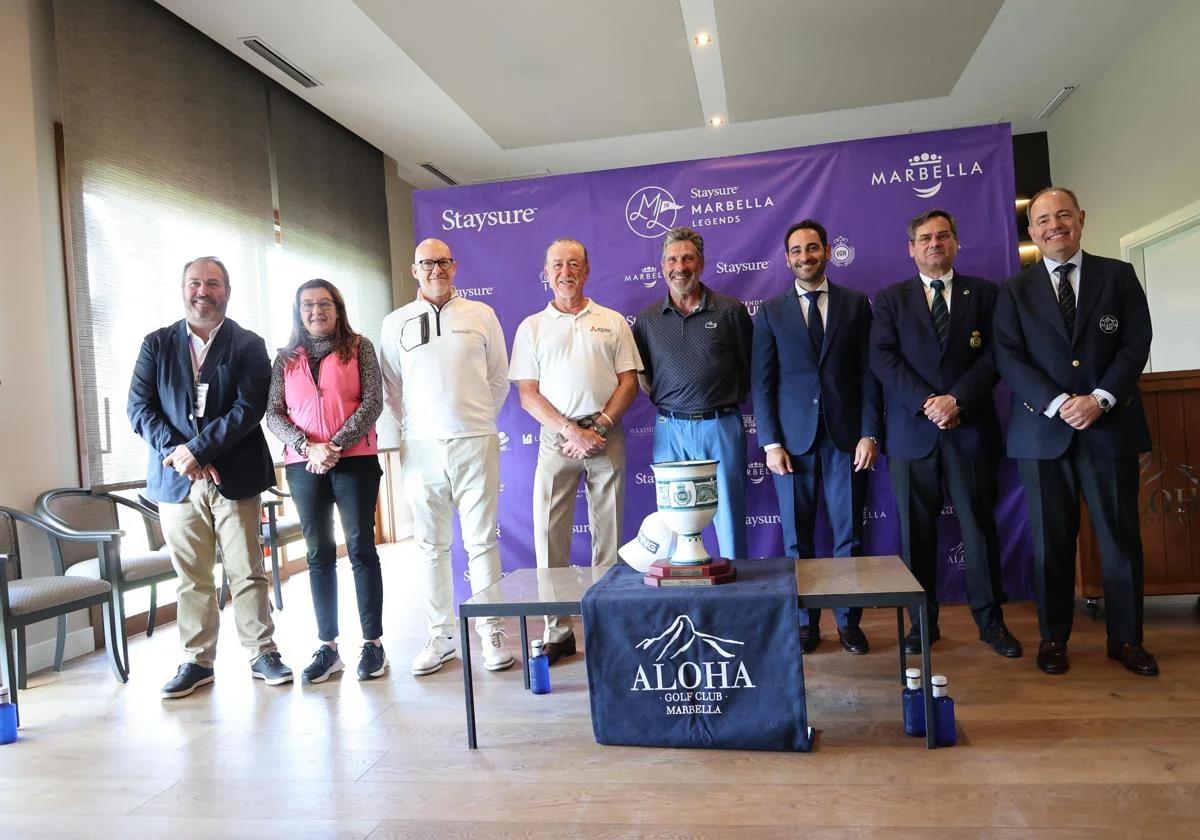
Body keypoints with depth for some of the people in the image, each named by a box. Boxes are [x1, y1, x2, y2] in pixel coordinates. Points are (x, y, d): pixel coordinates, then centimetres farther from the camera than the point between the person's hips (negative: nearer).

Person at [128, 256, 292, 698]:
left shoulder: (248, 346, 2)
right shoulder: (157, 344, 9)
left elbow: (248, 409, -8)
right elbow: (139, 408, 2)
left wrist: (196, 450, -15)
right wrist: (178, 454, -12)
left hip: (234, 477, -2)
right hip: (176, 479, 2)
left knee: (247, 572, 3)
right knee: (191, 577, 8)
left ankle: (262, 652, 15)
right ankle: (196, 661, 20)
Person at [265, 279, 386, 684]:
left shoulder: (359, 347, 4)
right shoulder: (286, 358, 11)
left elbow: (373, 401, -4)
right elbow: (273, 413, 5)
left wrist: (337, 446, -12)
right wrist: (308, 447, -11)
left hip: (355, 460, -3)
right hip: (304, 466, 3)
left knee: (361, 549, 1)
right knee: (320, 555, 7)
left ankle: (373, 643, 8)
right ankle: (328, 646, 14)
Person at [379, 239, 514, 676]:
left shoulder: (481, 314, 8)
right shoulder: (396, 322, 9)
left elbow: (499, 378, 13)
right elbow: (390, 386, 13)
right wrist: (412, 426, 8)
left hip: (475, 443, -1)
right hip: (421, 447, 1)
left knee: (481, 541, 1)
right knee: (432, 546, 7)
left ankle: (491, 631, 12)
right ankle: (440, 634, 18)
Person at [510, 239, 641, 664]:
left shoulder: (612, 321, 10)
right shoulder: (531, 327, 9)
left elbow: (629, 381, 4)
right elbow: (527, 394, 2)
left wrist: (598, 426, -10)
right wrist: (572, 431, -10)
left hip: (606, 436, 0)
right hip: (556, 438, 0)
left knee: (608, 534, 4)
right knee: (550, 534, -2)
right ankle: (557, 631, 8)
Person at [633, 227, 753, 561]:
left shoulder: (731, 311, 3)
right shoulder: (648, 319, 9)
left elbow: (750, 369, 8)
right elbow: (640, 376, 15)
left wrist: (730, 398, 2)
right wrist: (662, 397, 3)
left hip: (721, 426, -2)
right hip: (670, 430, 2)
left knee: (729, 516, 4)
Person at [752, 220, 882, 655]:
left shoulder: (856, 303, 8)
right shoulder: (770, 312, 7)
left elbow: (868, 372, 4)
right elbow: (762, 382, 3)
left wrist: (869, 433, -5)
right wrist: (770, 442, -5)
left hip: (845, 437, 0)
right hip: (793, 439, 0)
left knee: (849, 535, 4)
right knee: (797, 537, 6)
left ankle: (849, 621, 18)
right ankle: (805, 622, 17)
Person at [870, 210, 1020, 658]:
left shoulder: (984, 293, 11)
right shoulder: (890, 299, 9)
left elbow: (994, 354, 1)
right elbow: (883, 359, -3)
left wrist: (957, 399, -13)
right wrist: (927, 402, -14)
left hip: (970, 427, 0)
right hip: (912, 431, 0)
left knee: (979, 524, 5)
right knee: (916, 529, 4)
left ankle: (990, 620, 17)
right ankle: (923, 621, 15)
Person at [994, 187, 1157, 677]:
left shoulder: (1118, 276, 9)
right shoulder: (1015, 291, 7)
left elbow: (1136, 343, 1)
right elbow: (1009, 359, -3)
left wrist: (1100, 398, -13)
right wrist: (1057, 404, -15)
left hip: (1110, 426, 1)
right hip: (1043, 430, 0)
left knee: (1120, 535, 6)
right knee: (1051, 539, 5)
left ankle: (1126, 639, 20)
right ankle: (1053, 637, 17)